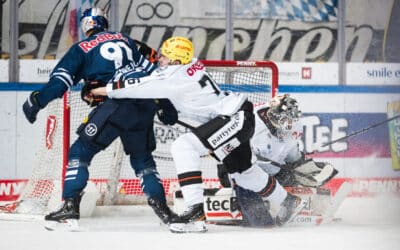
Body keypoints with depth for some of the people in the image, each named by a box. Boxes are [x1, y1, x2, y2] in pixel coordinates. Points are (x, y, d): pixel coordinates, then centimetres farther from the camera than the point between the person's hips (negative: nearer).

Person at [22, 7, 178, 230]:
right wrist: (165, 104, 30)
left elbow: (61, 80, 2)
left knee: (82, 151, 4)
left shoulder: (82, 49, 11)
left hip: (116, 105, -5)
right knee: (142, 156, 23)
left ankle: (70, 206, -9)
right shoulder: (126, 40, 25)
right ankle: (160, 205, 13)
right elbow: (151, 69, 26)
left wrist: (36, 101, 5)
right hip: (145, 106, 5)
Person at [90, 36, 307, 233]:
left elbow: (141, 87, -23)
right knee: (243, 171, 28)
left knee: (184, 147, -22)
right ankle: (289, 201, 50)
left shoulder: (176, 76, -21)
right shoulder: (190, 66, 4)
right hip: (235, 118, 11)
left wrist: (106, 90, -16)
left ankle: (196, 214, -25)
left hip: (236, 119, -11)